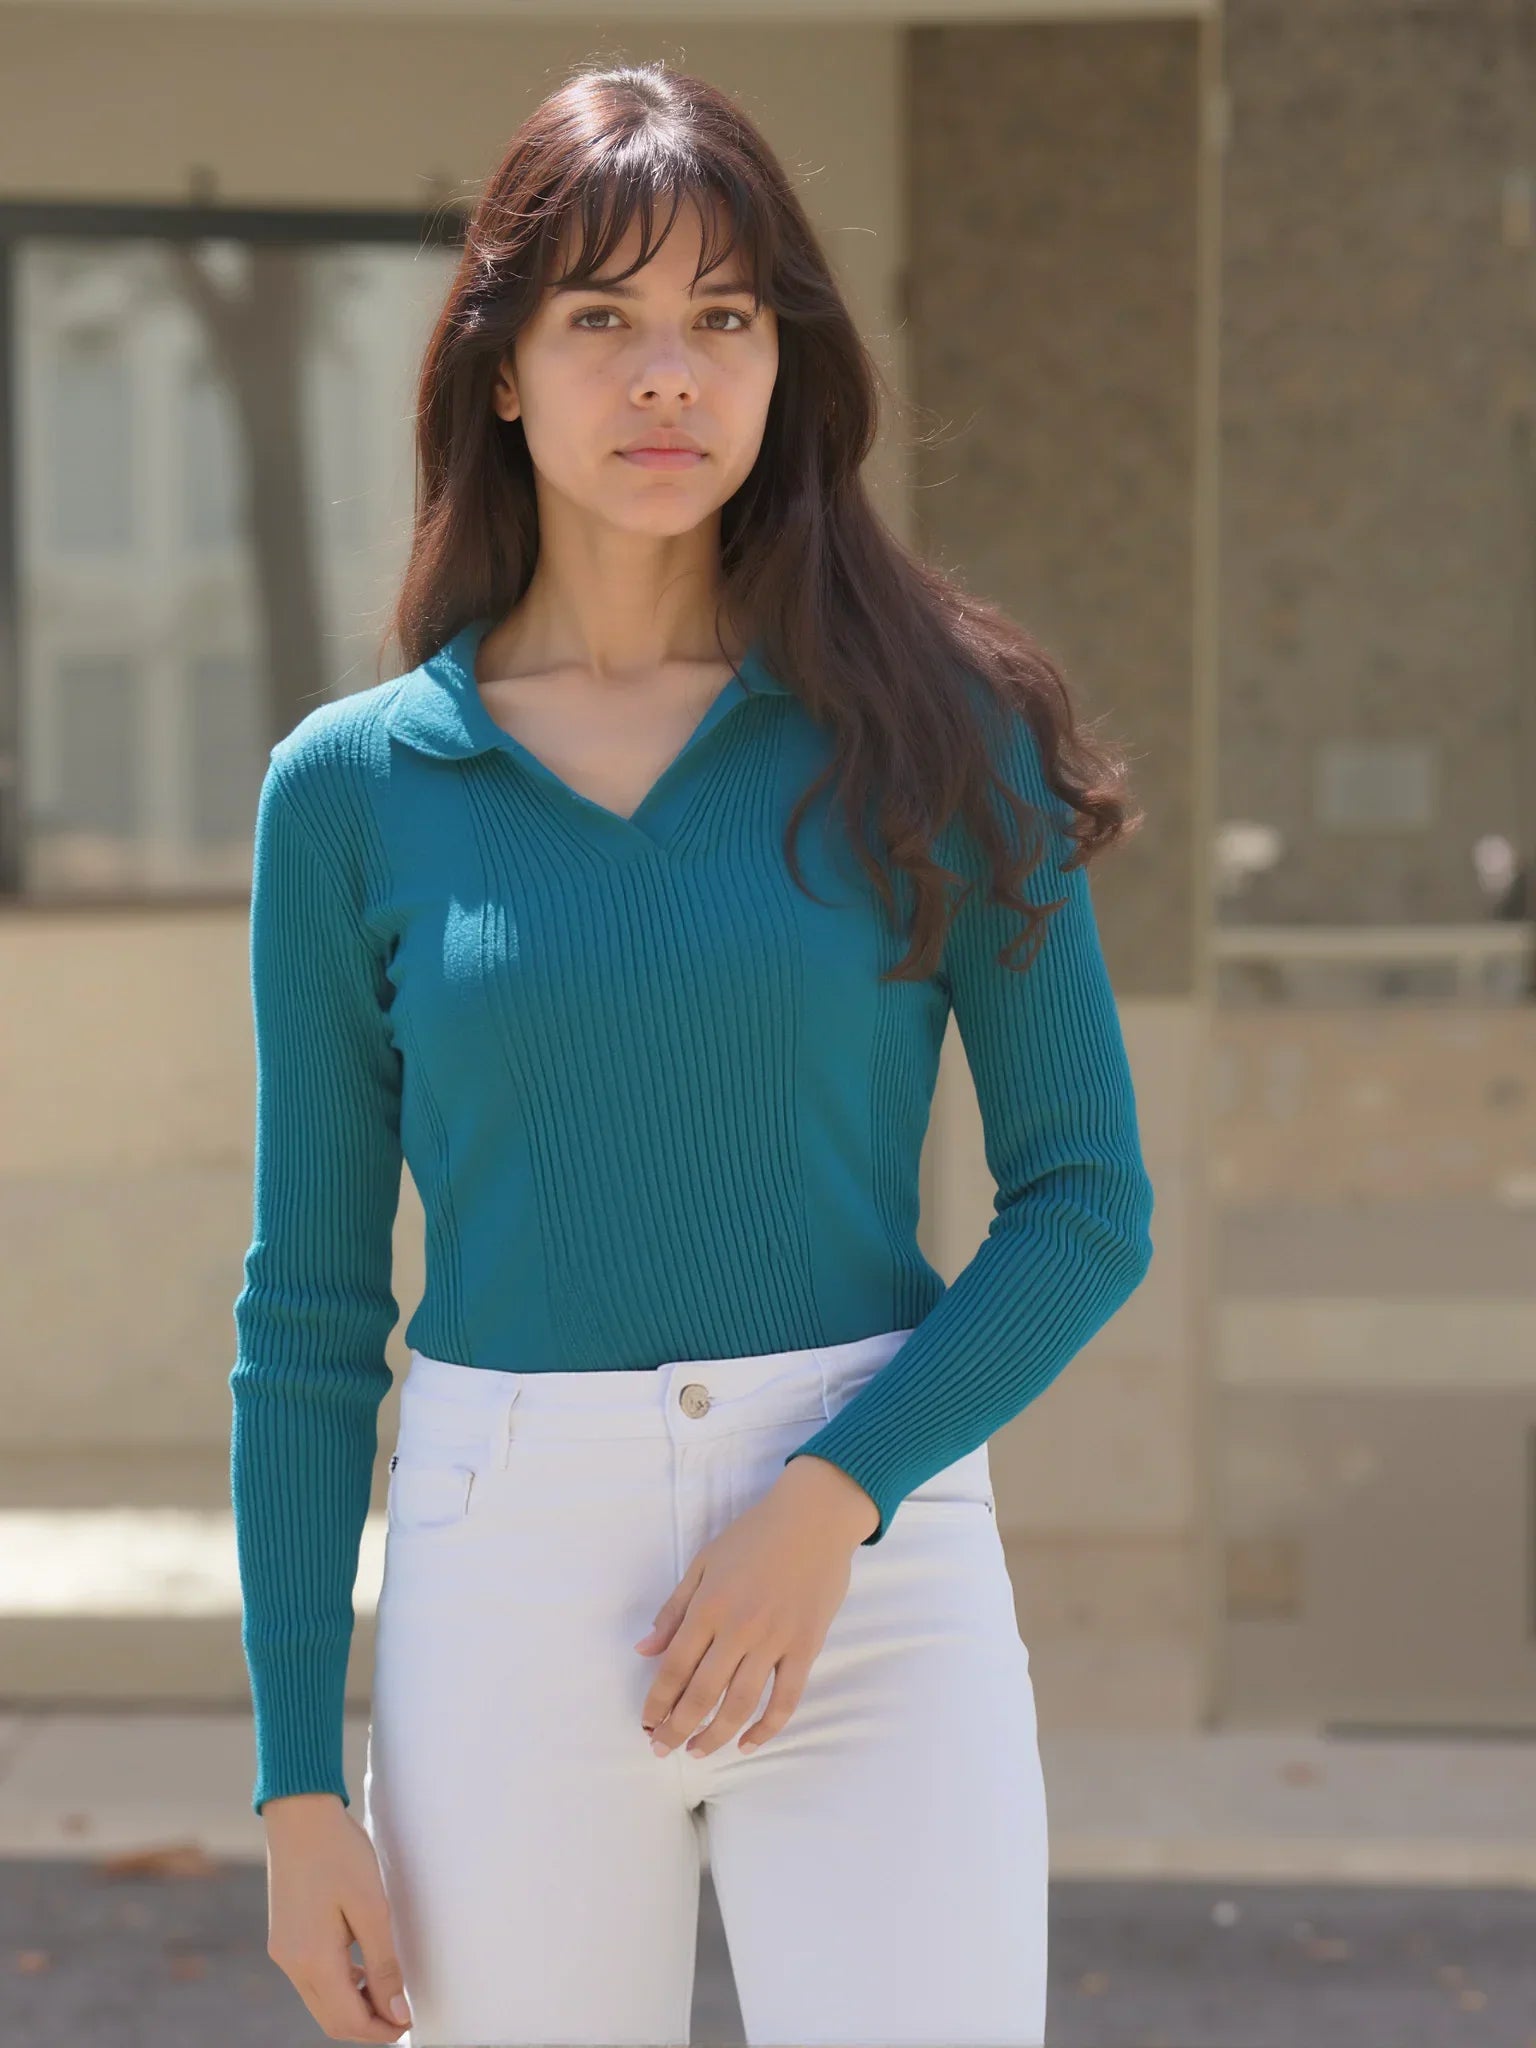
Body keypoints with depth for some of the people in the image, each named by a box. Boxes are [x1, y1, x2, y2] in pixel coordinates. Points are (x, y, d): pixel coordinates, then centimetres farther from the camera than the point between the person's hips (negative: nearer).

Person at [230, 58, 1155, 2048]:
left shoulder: (934, 726, 1)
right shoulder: (352, 788, 3)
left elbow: (1089, 1203, 1)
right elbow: (309, 1314, 6)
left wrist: (833, 1498, -13)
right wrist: (298, 1781, 2)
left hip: (878, 1564, -1)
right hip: (508, 1581, 1)